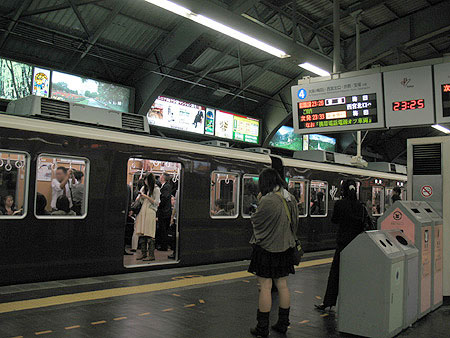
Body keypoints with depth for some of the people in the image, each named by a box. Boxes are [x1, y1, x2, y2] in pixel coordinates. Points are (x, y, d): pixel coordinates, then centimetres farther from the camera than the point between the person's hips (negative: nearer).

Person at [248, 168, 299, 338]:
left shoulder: (267, 201, -21)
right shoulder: (291, 199, 3)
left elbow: (255, 221, -10)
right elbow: (294, 223, 11)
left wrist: (259, 201, 2)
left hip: (266, 248, -7)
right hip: (285, 248, 7)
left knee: (265, 287, 1)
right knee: (282, 285, 14)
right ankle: (283, 323, 25)